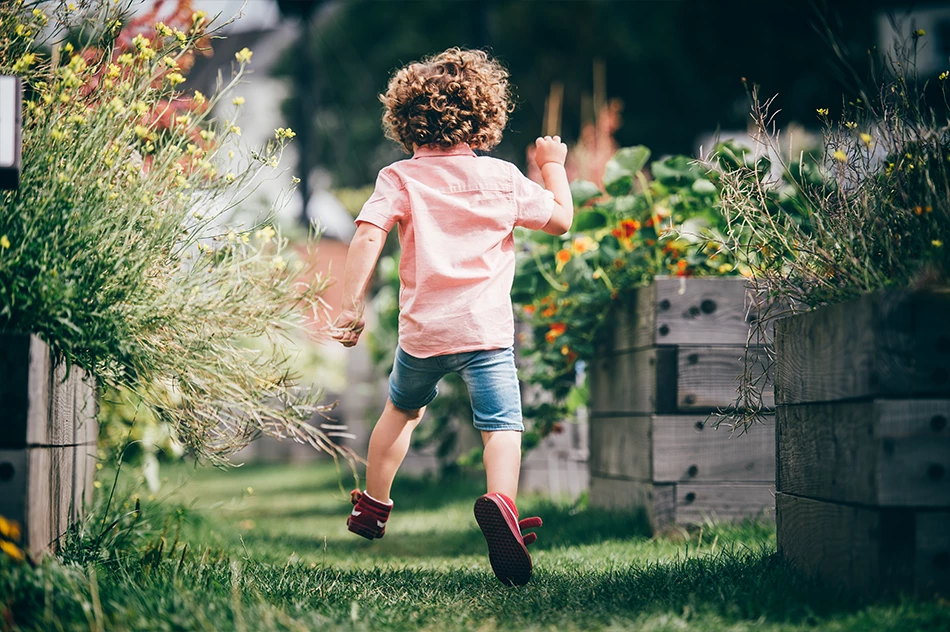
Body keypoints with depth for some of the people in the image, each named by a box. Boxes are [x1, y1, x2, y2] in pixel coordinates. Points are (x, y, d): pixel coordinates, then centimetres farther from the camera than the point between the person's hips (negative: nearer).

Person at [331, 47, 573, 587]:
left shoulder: (400, 179, 2)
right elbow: (562, 220, 15)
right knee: (502, 424, -11)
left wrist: (352, 308, -8)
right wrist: (554, 166, 30)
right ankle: (501, 502, -41)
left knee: (403, 410, 27)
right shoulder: (503, 178, 4)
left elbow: (368, 238, -11)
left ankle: (372, 507, 40)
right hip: (486, 329, -2)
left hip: (422, 329, 2)